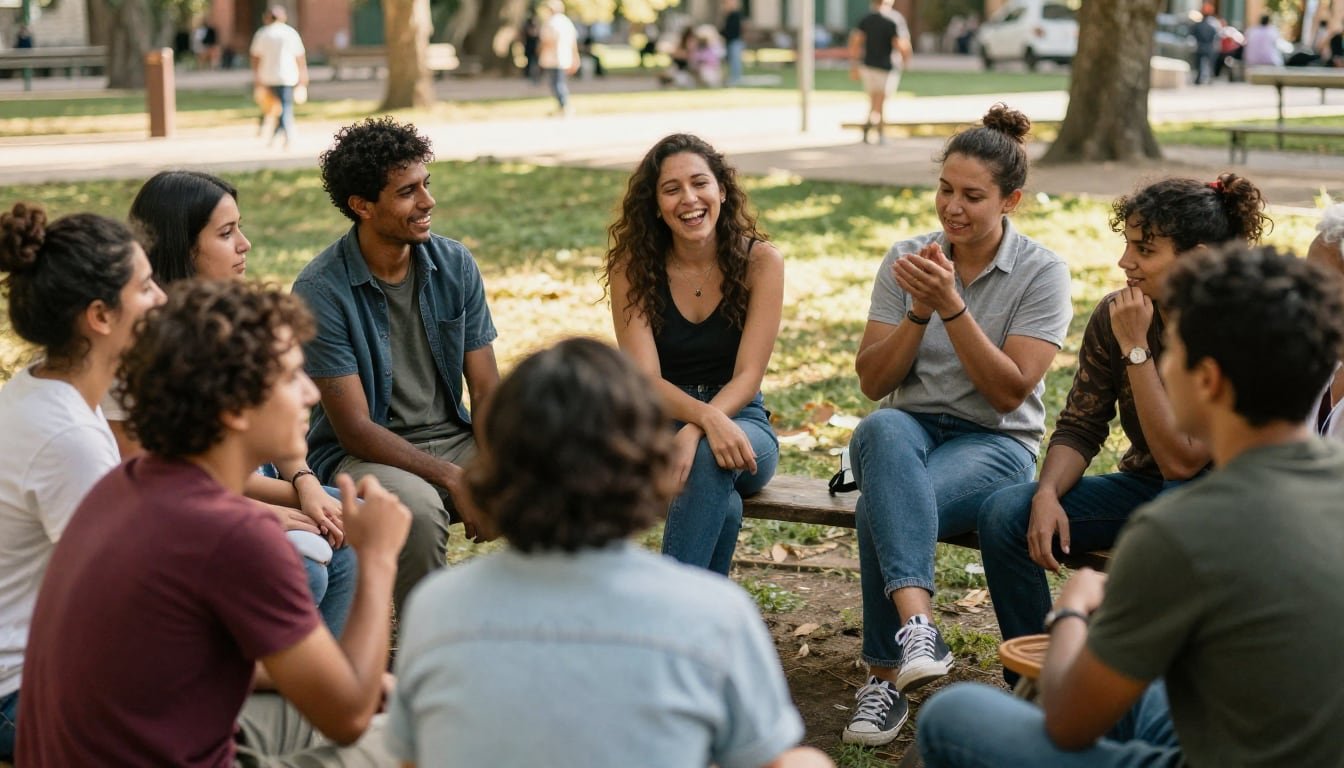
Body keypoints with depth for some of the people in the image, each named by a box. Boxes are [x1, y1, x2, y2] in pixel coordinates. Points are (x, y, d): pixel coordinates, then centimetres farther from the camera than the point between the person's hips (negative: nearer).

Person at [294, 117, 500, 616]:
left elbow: (487, 390, 0)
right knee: (418, 508, -37)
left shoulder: (455, 265, 1)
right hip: (363, 453, -4)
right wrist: (454, 480, -25)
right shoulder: (321, 290, -15)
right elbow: (355, 428, -17)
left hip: (454, 439, 5)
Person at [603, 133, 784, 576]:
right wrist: (707, 417, -33)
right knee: (722, 505, -35)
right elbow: (645, 378, -12)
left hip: (739, 419, 0)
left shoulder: (760, 261, -5)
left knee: (710, 458, -37)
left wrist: (695, 433, -30)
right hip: (658, 423, 0)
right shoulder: (633, 267, -3)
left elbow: (747, 376, -11)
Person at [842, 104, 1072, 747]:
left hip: (995, 442, -2)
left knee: (881, 507, -35)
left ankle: (887, 674, -25)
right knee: (883, 429, -38)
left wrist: (951, 305, -20)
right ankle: (917, 626, -51)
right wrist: (918, 312, -12)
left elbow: (1010, 390, -12)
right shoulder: (906, 259, 7)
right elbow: (873, 382, 3)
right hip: (909, 430, 3)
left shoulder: (1041, 273, -3)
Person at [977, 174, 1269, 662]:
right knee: (1003, 514, -16)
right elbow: (1080, 427, 1)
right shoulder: (1113, 316, -5)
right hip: (1143, 486, 5)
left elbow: (1181, 461, -25)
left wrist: (1136, 348, -25)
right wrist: (1047, 494, -20)